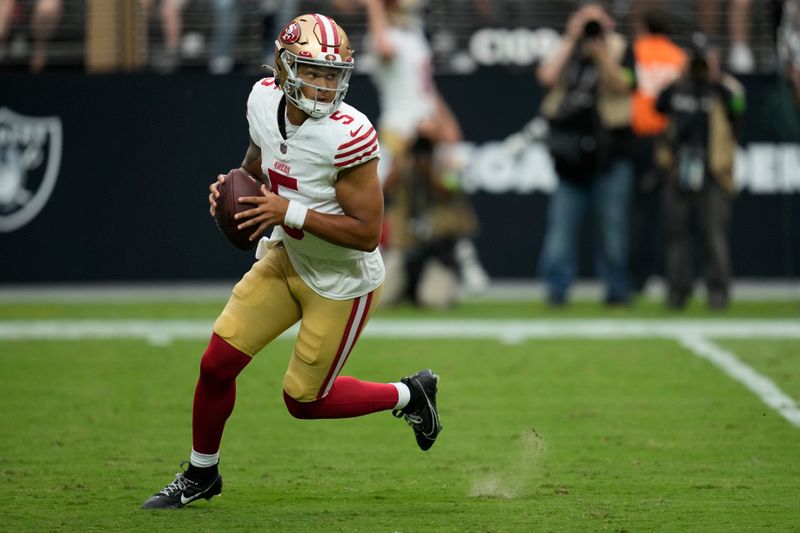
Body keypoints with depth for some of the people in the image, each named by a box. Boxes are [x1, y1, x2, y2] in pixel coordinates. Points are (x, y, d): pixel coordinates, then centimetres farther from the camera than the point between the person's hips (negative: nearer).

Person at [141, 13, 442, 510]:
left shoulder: (348, 136, -31)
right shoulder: (265, 100, -11)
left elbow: (367, 233, -27)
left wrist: (290, 212, -30)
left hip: (342, 281, -6)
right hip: (286, 258, 6)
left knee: (304, 401, 5)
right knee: (217, 365, 3)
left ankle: (408, 395, 29)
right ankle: (201, 475, 26)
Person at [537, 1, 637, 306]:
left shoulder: (619, 50, 6)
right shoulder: (566, 51, 13)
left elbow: (622, 85, -10)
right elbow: (547, 77, -6)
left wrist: (601, 55, -21)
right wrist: (571, 39, -4)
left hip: (609, 153, -2)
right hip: (569, 153, 2)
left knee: (612, 224, 2)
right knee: (561, 221, -3)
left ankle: (616, 289, 11)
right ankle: (556, 289, 1)